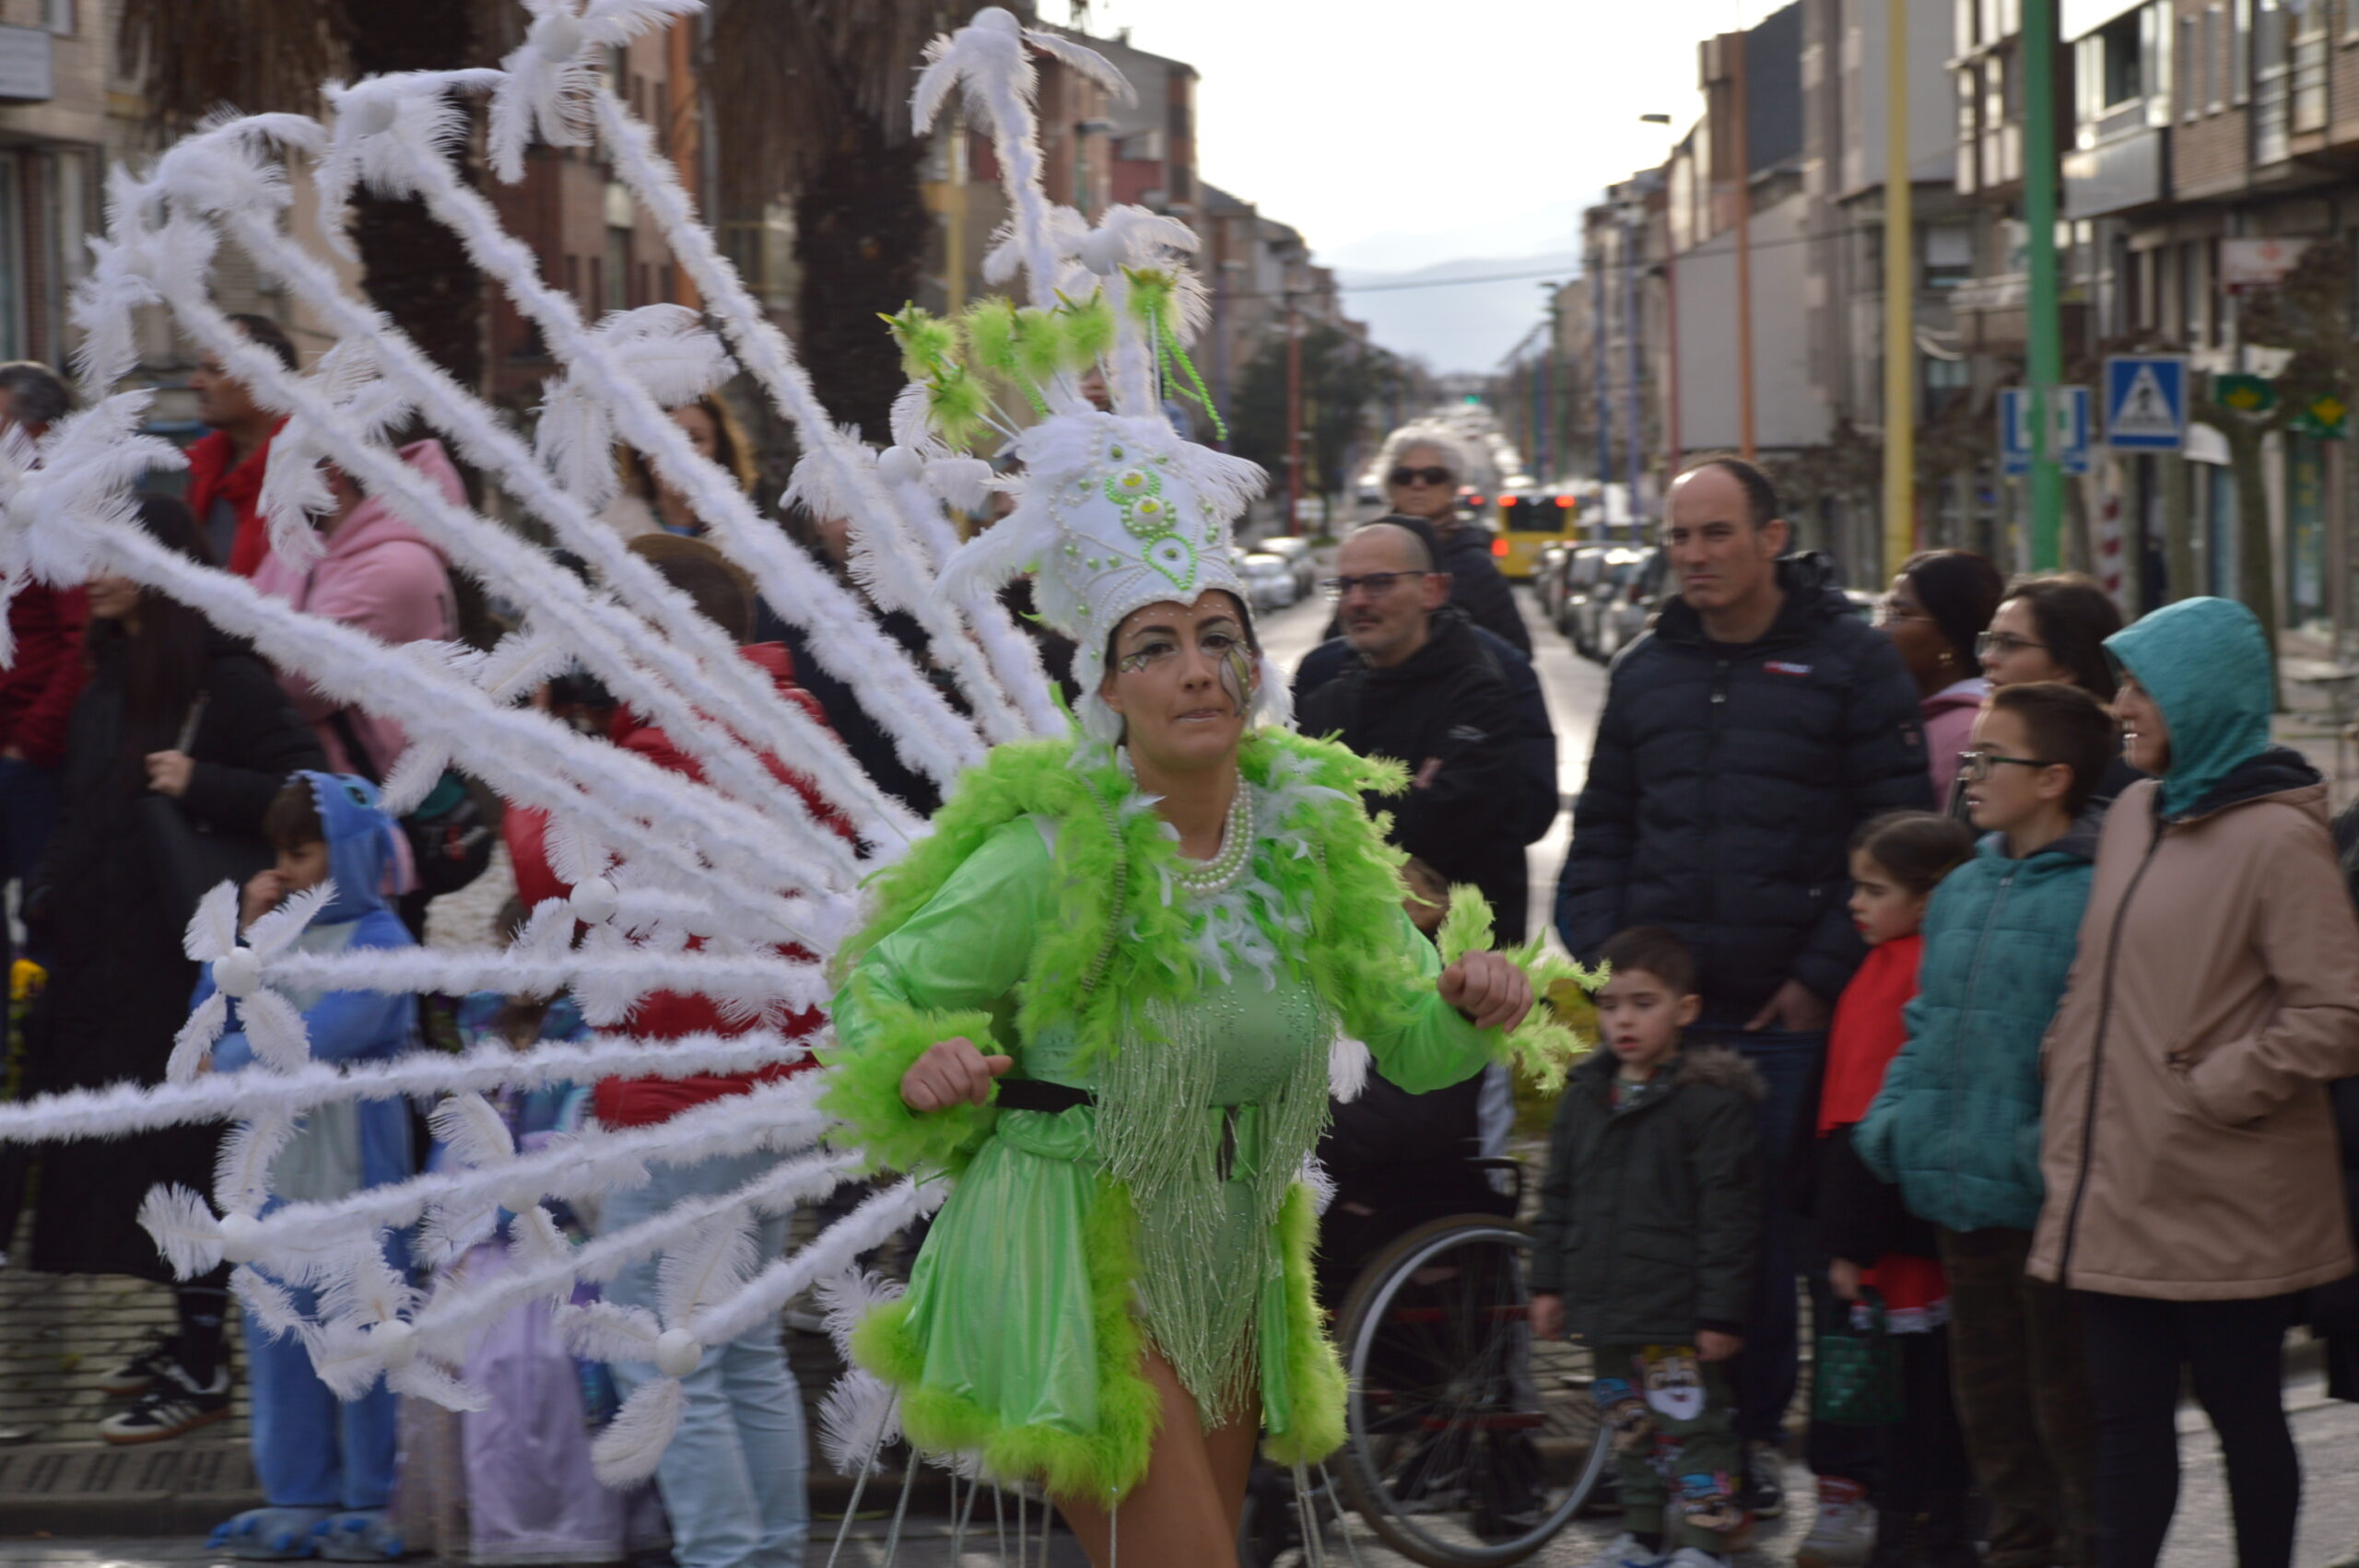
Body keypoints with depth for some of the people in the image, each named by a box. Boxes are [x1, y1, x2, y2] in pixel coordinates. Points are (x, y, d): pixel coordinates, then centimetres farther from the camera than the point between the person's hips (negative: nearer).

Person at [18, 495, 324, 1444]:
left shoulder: (227, 683, -12)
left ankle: (201, 1372, 1)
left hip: (184, 960, -8)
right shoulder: (107, 679, 14)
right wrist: (46, 896, 12)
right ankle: (189, 1333, 23)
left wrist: (202, 785, -24)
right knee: (122, 1149, 12)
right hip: (103, 955, 8)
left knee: (178, 1153, -5)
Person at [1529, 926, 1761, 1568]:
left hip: (1676, 1315, -7)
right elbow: (1558, 1197, 17)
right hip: (1606, 1305, 7)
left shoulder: (1711, 1099, -12)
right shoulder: (1585, 1095, 9)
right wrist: (1549, 1282, 13)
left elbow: (1727, 1213, -13)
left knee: (1689, 1424, -2)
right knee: (1628, 1427, 17)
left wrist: (1721, 1313, -15)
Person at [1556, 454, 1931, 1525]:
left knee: (1785, 1236, -4)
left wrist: (1827, 975, -9)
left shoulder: (1849, 662, 1)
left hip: (1795, 1014, -4)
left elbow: (1900, 833, -3)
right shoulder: (1644, 673, 16)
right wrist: (1602, 957, 6)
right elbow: (1600, 833, 21)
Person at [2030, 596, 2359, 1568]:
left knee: (2241, 1411, 7)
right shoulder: (2135, 814, 11)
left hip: (2226, 1199, -7)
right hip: (2117, 1185, 7)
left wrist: (2210, 1092, -15)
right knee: (2127, 1415, 10)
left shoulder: (2276, 838, -13)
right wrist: (2067, 1061, 10)